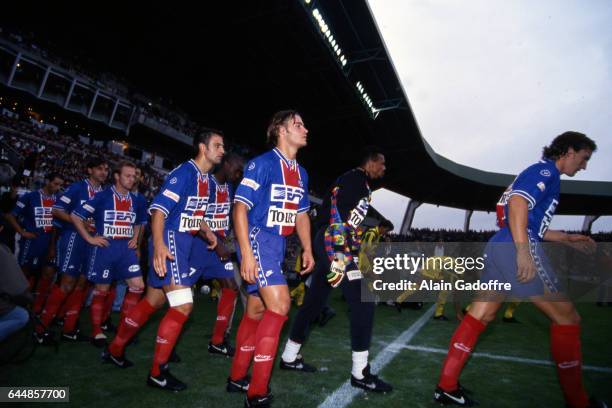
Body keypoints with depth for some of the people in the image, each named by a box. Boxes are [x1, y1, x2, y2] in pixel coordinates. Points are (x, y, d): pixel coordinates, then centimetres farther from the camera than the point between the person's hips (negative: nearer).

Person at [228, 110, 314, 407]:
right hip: (257, 238, -8)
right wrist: (246, 254, -21)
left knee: (257, 309, 14)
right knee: (280, 305, -18)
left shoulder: (301, 172, 14)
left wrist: (307, 249, 13)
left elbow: (301, 214, 20)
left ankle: (237, 377, 30)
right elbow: (240, 207, -15)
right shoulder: (262, 163, -11)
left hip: (278, 243, 8)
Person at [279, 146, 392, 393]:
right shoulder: (355, 179, -8)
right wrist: (339, 255, -25)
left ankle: (289, 357, 27)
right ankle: (360, 373, 2)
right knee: (363, 303, -7)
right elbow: (338, 217, -19)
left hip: (329, 246, 11)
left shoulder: (356, 182, 24)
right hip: (336, 247, -11)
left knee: (314, 301, 15)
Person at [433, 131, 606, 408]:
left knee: (479, 316, 8)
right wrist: (523, 251, -26)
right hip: (516, 250, -10)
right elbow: (518, 202, -20)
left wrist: (568, 239, 30)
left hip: (499, 248, 10)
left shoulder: (542, 174, 29)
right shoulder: (546, 170, -1)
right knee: (566, 317, 4)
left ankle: (446, 386, 12)